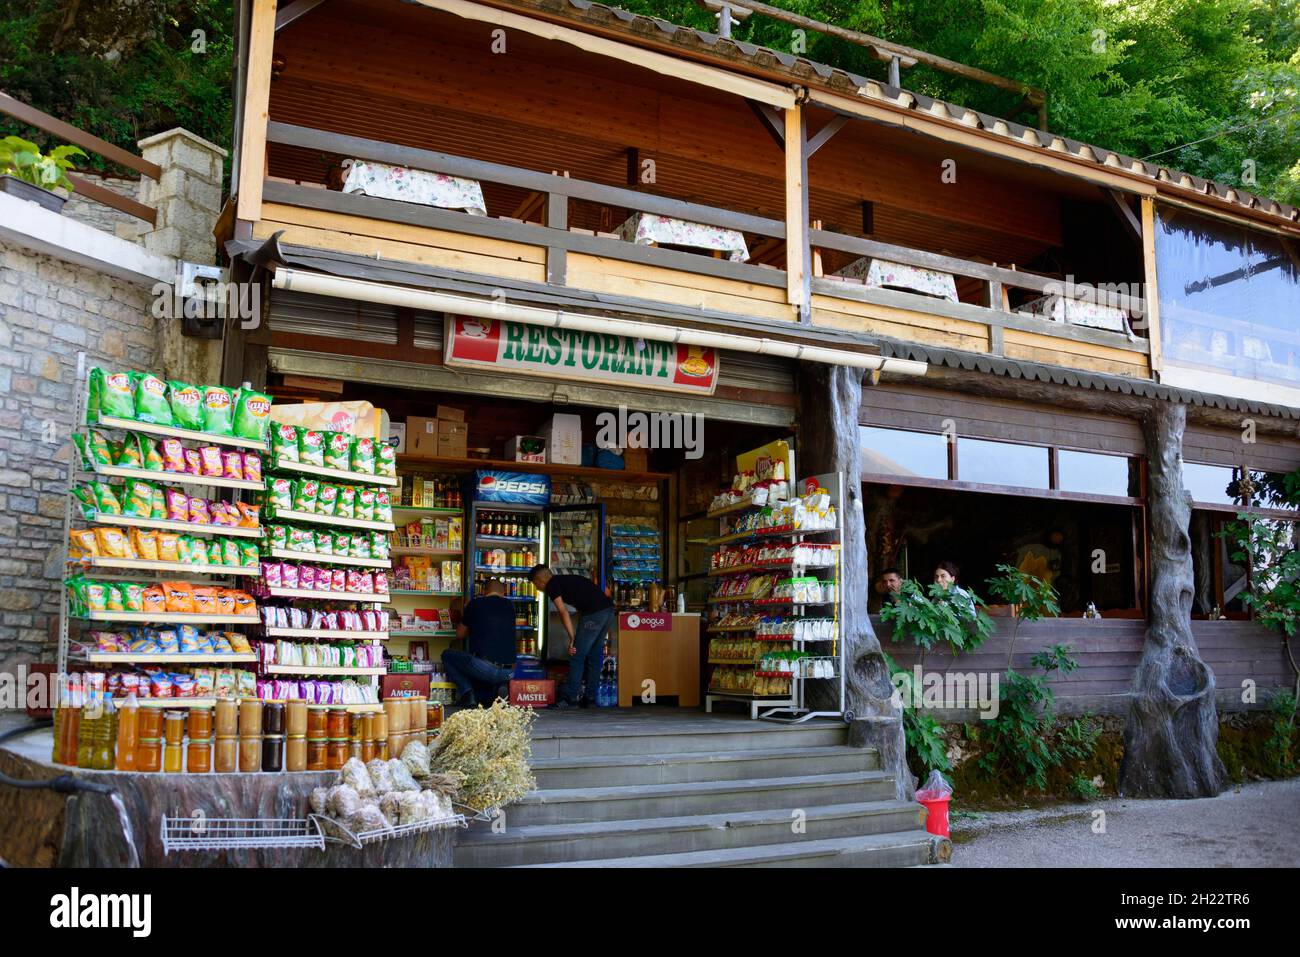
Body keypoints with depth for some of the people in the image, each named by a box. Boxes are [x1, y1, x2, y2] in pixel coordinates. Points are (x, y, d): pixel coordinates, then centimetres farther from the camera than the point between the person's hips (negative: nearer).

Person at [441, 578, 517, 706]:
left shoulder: (476, 604, 5)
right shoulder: (509, 606, 13)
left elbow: (459, 634, 17)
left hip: (483, 666, -5)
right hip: (508, 673, 5)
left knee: (447, 655, 20)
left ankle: (465, 691, 0)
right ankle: (498, 687, 3)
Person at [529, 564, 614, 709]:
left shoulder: (551, 585, 3)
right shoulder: (566, 580, 29)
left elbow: (564, 613, -5)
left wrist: (572, 639, -3)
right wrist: (578, 637, 25)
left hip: (594, 614, -9)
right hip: (609, 610, 9)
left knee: (577, 656, -1)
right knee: (594, 656, 15)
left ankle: (570, 697, 2)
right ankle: (590, 697, 18)